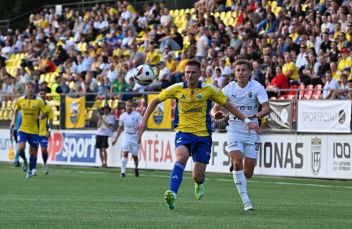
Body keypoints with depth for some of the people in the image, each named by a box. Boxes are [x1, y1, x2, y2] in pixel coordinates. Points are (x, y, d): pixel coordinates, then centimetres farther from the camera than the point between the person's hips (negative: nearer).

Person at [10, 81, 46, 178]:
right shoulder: (20, 100, 1)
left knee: (33, 151, 4)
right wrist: (13, 121, 8)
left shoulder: (39, 101, -6)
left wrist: (40, 117, -20)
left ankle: (31, 170, 20)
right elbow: (16, 110, 19)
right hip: (23, 129, 1)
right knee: (21, 147, -18)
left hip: (34, 130, -1)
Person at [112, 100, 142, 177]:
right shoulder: (122, 116, 5)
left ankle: (136, 168, 34)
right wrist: (116, 139, 17)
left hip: (135, 137, -2)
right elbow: (120, 128, 17)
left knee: (134, 155, 5)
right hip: (126, 136, 2)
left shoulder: (137, 115, -7)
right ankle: (123, 171, -17)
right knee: (125, 153, -15)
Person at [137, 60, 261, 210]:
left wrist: (247, 121, 2)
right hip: (183, 132, 0)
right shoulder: (177, 89, 0)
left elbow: (228, 105, 6)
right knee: (182, 157, -33)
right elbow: (155, 101, 11)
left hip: (203, 135, 0)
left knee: (198, 176, -1)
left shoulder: (209, 90, -2)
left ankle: (199, 184, 39)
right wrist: (144, 120, 5)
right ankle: (172, 194, -40)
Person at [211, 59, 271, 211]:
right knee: (238, 162, -23)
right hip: (234, 131, 0)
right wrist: (216, 113, -24)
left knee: (248, 174, 0)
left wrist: (258, 114, -37)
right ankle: (245, 200, -18)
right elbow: (215, 109, 1)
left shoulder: (257, 88, -5)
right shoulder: (228, 89, -1)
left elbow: (267, 107, -15)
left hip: (252, 132, 0)